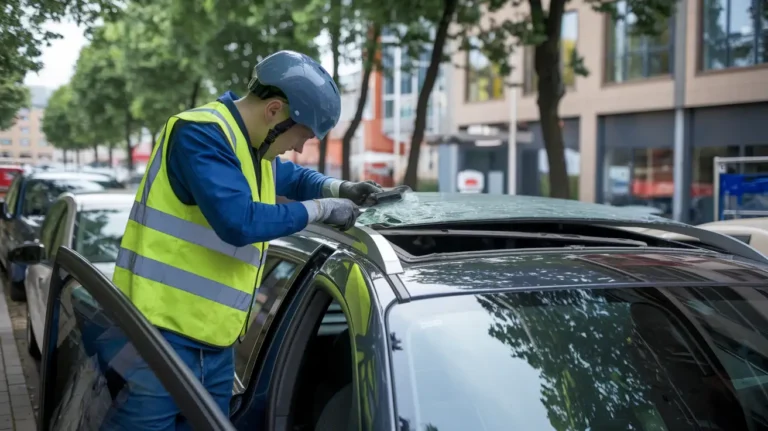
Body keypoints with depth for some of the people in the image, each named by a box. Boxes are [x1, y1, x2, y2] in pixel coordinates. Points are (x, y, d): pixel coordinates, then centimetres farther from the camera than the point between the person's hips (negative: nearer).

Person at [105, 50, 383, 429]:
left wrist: (339, 190, 14)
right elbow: (239, 222, -25)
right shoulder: (202, 133, -15)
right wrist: (321, 209, -13)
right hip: (163, 333, -9)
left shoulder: (256, 147, 14)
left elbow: (292, 177, 34)